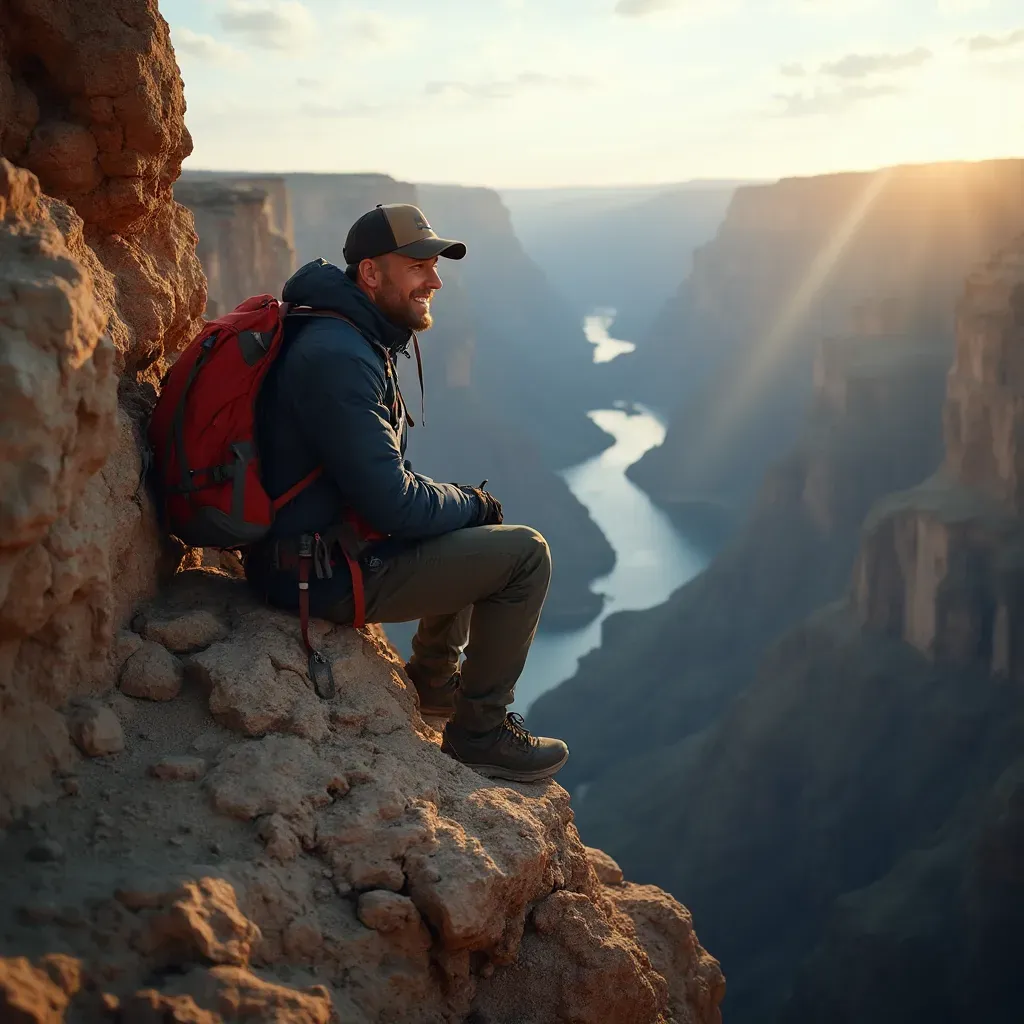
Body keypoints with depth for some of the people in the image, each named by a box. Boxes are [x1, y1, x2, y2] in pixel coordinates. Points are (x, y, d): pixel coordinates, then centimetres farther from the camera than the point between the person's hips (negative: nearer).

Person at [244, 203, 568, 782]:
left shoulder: (358, 341, 9)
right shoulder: (338, 359, -25)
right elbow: (393, 504, -25)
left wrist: (462, 501, 4)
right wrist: (473, 504, -8)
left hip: (337, 533, 11)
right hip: (325, 575, -11)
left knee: (470, 533, 28)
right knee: (524, 554, -10)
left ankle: (434, 680, 38)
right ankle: (480, 730, 3)